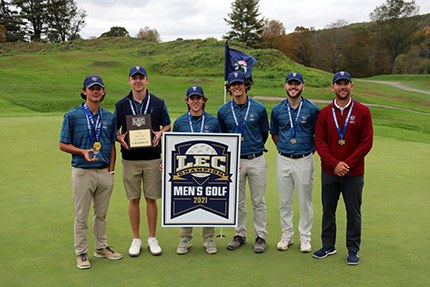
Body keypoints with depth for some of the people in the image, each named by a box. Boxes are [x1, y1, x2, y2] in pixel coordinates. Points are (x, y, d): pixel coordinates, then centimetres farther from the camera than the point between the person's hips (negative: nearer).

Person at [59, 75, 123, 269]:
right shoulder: (72, 116, -4)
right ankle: (81, 253, 18)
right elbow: (63, 144, -2)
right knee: (81, 215, 5)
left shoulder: (109, 117, 7)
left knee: (101, 213, 15)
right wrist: (83, 151, -17)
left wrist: (111, 170, 5)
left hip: (105, 172, 4)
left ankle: (101, 247, 30)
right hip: (82, 172, -3)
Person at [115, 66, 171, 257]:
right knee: (134, 199, 5)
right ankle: (136, 239, 17)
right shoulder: (121, 105, 5)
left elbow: (167, 125, 11)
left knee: (151, 198, 5)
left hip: (152, 158, 0)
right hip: (130, 159, 0)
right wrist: (120, 138, -11)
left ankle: (152, 239, 17)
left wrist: (159, 134, -9)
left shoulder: (158, 103, 4)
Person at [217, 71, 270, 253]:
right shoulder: (223, 111, 2)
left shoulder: (259, 108, -1)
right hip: (234, 162, 1)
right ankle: (240, 235, 24)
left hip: (256, 161, -1)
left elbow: (264, 132, 11)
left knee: (258, 201, 6)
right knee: (238, 202, 10)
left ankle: (260, 236, 18)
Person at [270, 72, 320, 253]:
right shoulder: (277, 110, 3)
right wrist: (284, 151, 10)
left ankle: (305, 238, 19)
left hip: (304, 161, -2)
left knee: (305, 202, 6)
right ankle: (286, 235, 23)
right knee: (284, 201, 9)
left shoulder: (312, 109, -3)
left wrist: (309, 153, 2)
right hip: (283, 160, 2)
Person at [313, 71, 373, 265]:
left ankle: (353, 250, 21)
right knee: (328, 210, 11)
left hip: (354, 174, -2)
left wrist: (347, 164, -13)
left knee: (354, 213, 6)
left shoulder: (362, 112, -1)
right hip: (329, 172, 2)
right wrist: (334, 164, -13)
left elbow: (367, 142, -5)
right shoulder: (325, 113, 4)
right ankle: (328, 246, 26)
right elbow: (320, 141, -1)